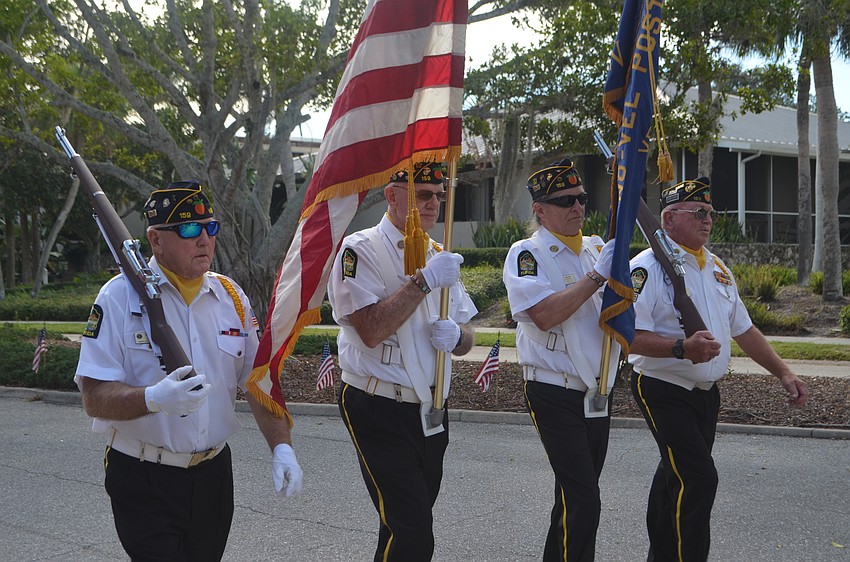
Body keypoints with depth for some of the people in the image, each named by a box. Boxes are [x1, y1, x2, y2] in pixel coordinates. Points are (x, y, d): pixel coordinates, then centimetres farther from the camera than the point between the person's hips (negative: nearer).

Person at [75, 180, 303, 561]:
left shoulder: (230, 296, 6)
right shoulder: (121, 296, -10)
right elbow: (94, 397, -15)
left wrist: (281, 447, -4)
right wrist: (155, 399, -33)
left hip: (213, 474, 5)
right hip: (144, 482, -5)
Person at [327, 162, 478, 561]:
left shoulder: (440, 256, 13)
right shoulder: (360, 250, -9)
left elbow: (466, 339, 15)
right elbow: (371, 330, -21)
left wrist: (455, 336, -9)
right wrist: (425, 281, -21)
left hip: (430, 412, 7)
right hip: (378, 411, -7)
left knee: (410, 525, 15)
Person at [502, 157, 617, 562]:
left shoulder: (598, 249, 11)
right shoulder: (527, 254, -8)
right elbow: (544, 314, -23)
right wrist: (598, 276, -23)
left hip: (598, 392, 7)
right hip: (555, 396, -7)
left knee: (575, 498, 15)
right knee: (582, 502, -11)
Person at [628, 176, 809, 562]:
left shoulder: (717, 267, 12)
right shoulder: (647, 268, -14)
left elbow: (743, 329, 20)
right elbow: (629, 335, -22)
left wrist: (783, 373, 14)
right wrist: (682, 348, -34)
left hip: (706, 393, 8)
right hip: (664, 393, -8)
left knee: (677, 478, 17)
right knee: (698, 479, -15)